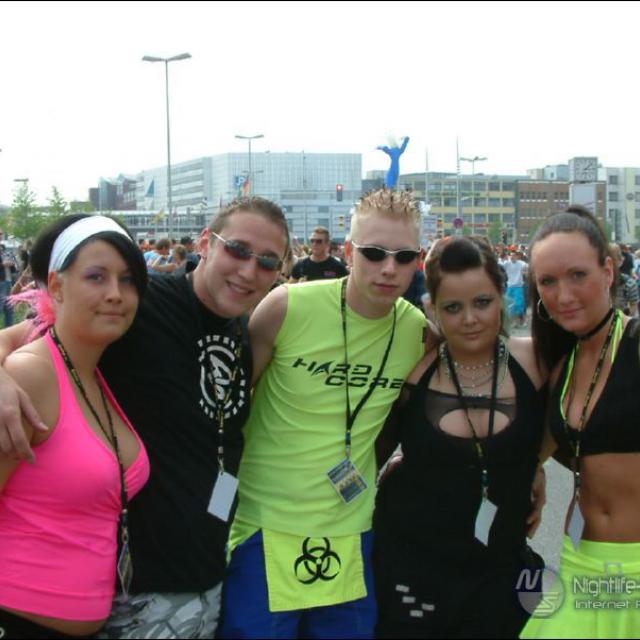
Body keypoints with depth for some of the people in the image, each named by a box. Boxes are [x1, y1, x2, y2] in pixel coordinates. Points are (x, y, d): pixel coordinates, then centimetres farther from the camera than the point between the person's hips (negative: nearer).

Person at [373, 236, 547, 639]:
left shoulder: (535, 362, -8)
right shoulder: (413, 371, -9)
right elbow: (372, 452, 5)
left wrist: (536, 480, 4)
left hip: (501, 568, 1)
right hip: (410, 565, -1)